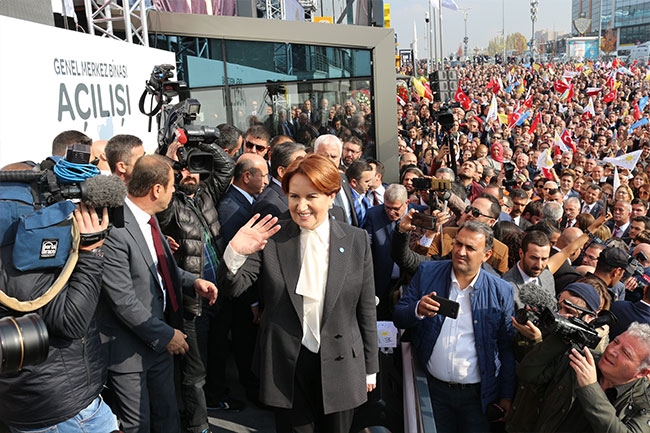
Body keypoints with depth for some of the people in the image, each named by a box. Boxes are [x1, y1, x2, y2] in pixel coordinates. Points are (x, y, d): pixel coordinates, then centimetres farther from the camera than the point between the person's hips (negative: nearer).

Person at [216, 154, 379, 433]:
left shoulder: (356, 240, -5)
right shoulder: (271, 239, -7)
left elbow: (365, 309, 1)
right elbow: (231, 288, -11)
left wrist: (369, 367, 6)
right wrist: (234, 253, -31)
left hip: (340, 367, 1)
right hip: (286, 368, 0)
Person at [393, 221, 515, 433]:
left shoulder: (501, 292, -6)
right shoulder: (427, 273, -4)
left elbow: (507, 349, -1)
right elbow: (398, 317, -3)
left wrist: (506, 396, 1)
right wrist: (418, 310, -24)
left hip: (478, 394, -1)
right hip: (434, 389, 1)